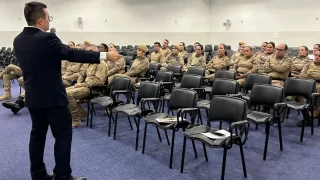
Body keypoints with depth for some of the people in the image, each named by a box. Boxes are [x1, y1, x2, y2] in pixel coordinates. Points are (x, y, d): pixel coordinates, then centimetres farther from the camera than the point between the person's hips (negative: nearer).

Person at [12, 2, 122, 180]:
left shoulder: (18, 40, 6)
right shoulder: (46, 38, -19)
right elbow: (72, 54, -22)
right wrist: (104, 55, -20)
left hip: (33, 97, 8)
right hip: (53, 97, -8)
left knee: (37, 134, 15)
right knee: (63, 135, 3)